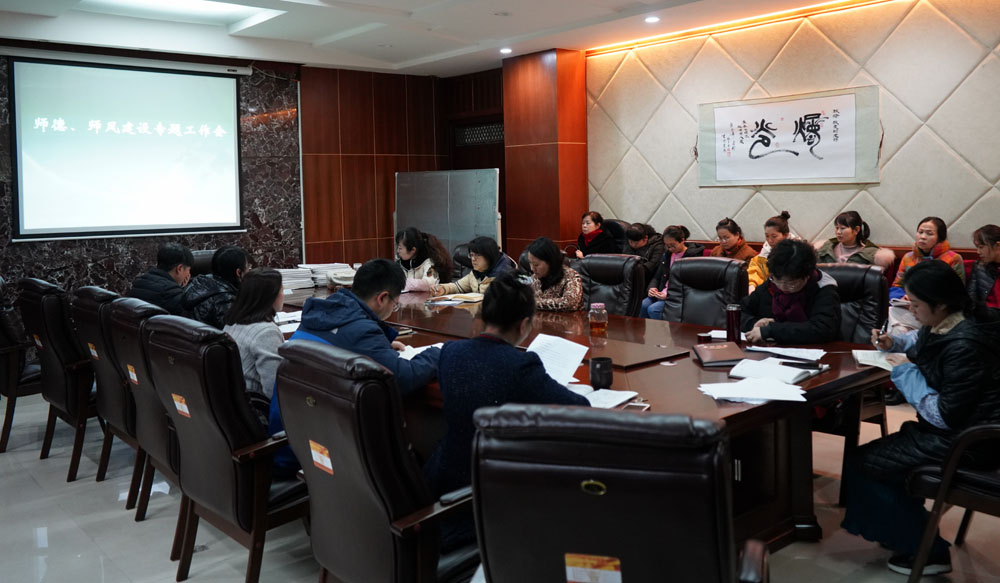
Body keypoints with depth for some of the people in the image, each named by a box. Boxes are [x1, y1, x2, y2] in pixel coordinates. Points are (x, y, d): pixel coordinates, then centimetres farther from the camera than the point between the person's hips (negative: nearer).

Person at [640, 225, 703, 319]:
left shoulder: (693, 256, -4)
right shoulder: (666, 256, 18)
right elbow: (656, 277, 22)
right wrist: (652, 288, -2)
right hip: (662, 293, 6)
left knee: (653, 309, -29)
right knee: (642, 305, -23)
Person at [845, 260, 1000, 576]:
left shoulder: (963, 346, -29)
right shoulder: (941, 327, 1)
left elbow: (945, 416, -27)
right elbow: (920, 340, 28)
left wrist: (907, 372, -18)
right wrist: (893, 342, 7)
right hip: (951, 430, 10)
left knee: (861, 465, -5)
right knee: (877, 454, 21)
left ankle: (927, 551, 8)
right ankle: (907, 531, 35)